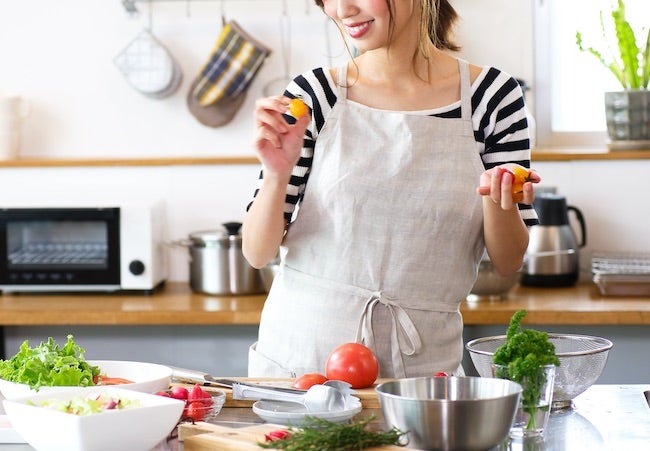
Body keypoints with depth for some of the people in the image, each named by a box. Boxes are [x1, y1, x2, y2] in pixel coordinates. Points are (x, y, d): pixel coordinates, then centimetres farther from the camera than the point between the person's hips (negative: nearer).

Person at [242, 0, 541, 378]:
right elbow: (258, 253, -2)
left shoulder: (491, 95, -3)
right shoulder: (312, 95, -4)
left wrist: (497, 200, -19)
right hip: (302, 356, 0)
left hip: (422, 364, 0)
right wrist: (277, 174, -19)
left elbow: (509, 262, 1)